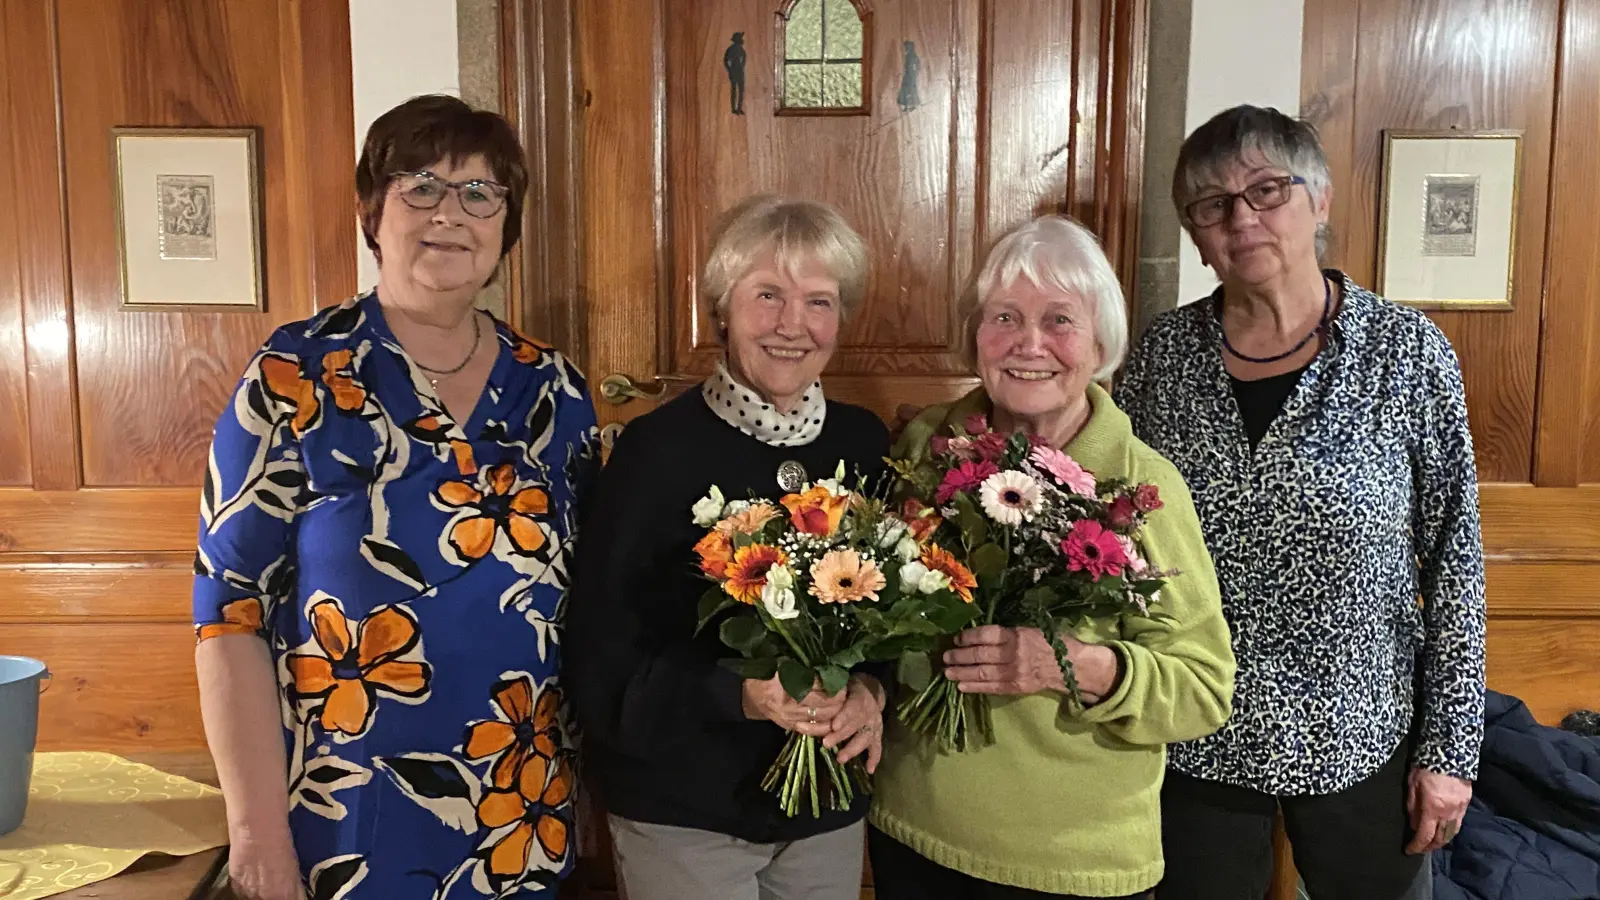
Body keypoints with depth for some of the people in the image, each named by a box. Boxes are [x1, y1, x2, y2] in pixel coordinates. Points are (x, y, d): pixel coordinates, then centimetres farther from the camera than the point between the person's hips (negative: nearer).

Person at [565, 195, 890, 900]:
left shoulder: (865, 443, -1)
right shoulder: (658, 449, -15)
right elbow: (602, 662, -15)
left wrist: (872, 690, -14)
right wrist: (739, 696, -27)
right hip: (682, 808, -4)